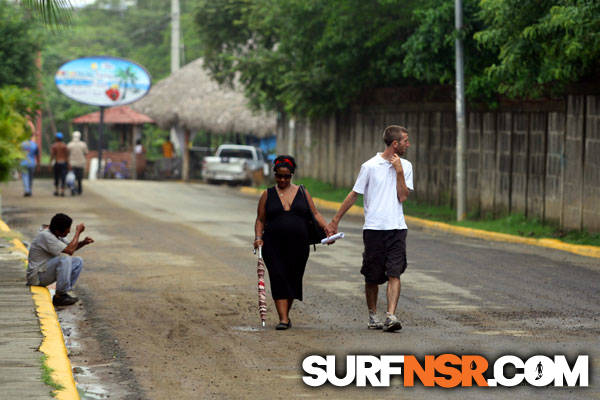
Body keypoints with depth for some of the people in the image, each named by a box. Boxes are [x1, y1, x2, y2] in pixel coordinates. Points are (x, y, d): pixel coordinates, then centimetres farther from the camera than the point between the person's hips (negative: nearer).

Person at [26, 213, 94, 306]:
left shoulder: (54, 234, 5)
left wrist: (83, 242, 0)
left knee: (78, 261, 4)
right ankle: (60, 296, -23)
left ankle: (62, 293, 0)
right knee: (65, 258, -29)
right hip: (37, 275, -10)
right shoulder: (45, 236, -24)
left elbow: (69, 246, 20)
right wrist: (78, 232, -17)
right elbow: (69, 251, -27)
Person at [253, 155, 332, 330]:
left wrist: (327, 228, -7)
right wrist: (258, 237, -7)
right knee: (279, 279, -11)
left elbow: (315, 214, 9)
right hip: (274, 246, -1)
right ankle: (283, 319, -14)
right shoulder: (268, 195, 9)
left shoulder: (302, 192, 11)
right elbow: (260, 220, 8)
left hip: (298, 246, 2)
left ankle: (286, 314, 24)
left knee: (293, 281, 6)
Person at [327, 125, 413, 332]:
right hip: (374, 228, -2)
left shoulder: (405, 166, 8)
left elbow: (403, 197, 1)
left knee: (394, 274, -12)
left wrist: (399, 172, -8)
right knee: (372, 277, 6)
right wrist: (335, 220, 7)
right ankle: (373, 315, 23)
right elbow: (354, 194, 5)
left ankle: (391, 316, -18)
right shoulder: (370, 167, -2)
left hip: (397, 229, 2)